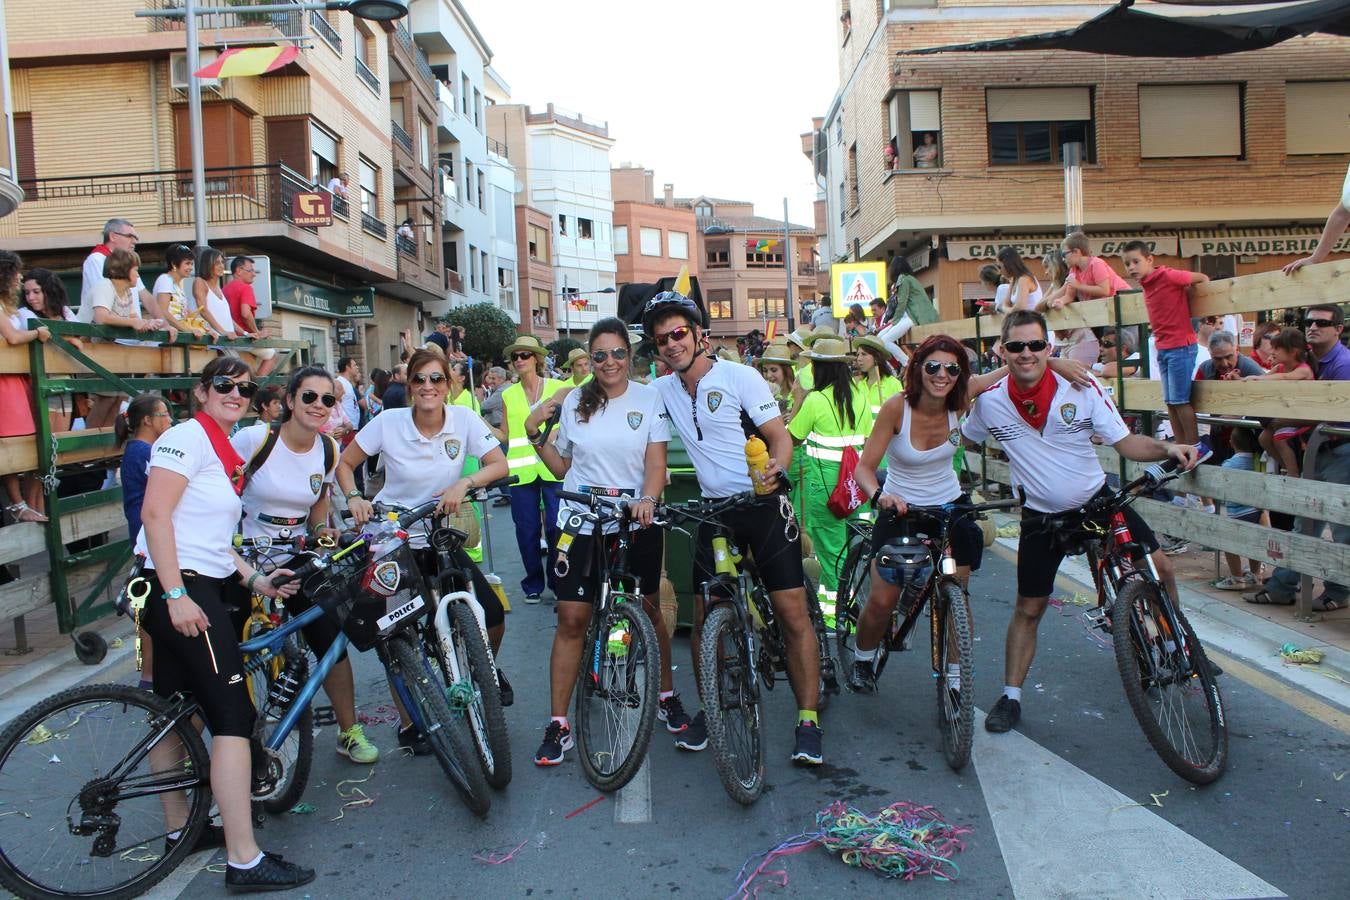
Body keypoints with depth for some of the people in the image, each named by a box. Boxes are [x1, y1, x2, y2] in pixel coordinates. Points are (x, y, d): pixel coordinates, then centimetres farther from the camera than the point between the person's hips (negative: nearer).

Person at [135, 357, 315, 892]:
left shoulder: (224, 452, 18)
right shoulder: (187, 436, -10)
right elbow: (155, 513, -19)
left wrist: (253, 579, 9)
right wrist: (176, 595, -24)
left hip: (202, 589, 10)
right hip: (179, 588, -10)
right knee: (234, 717, -11)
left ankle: (180, 829, 31)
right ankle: (245, 862, -8)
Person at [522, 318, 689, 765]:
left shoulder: (649, 399, 1)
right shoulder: (574, 402, 6)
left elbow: (656, 461, -6)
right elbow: (561, 466, 12)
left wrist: (647, 499, -24)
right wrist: (535, 434, -2)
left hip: (635, 522, 0)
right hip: (581, 522, 1)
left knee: (648, 612, 10)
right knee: (571, 619, -3)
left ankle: (667, 696, 33)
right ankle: (558, 724, 5)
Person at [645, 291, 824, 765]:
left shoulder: (739, 376, -6)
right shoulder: (662, 390, 7)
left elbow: (779, 433, -9)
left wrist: (776, 466, -30)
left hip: (764, 505, -4)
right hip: (715, 511, 4)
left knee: (793, 614, -6)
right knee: (704, 617, 5)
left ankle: (808, 720, 3)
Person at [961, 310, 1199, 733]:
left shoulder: (1081, 390, -14)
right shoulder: (990, 401, -13)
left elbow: (1125, 441, -10)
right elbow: (960, 440, 7)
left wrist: (1167, 449, -26)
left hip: (1098, 500, 1)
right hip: (1042, 517, -1)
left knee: (1159, 569, -1)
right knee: (1029, 608, 3)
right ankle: (1011, 697, 17)